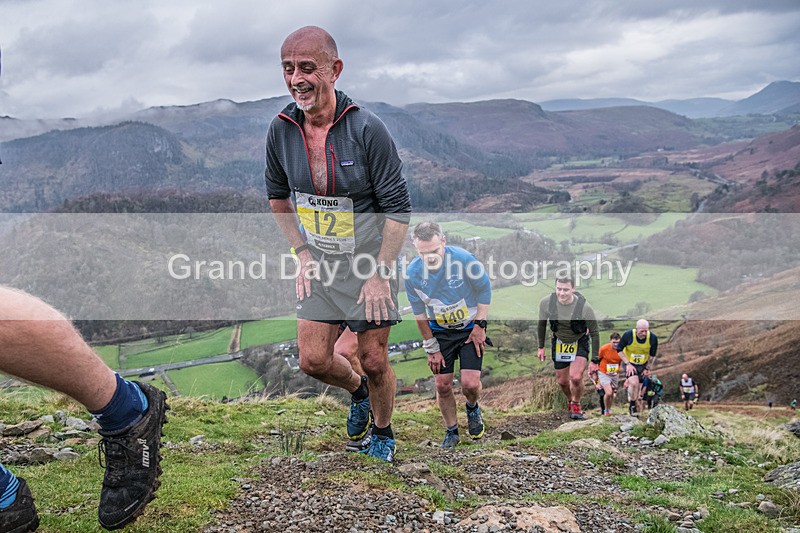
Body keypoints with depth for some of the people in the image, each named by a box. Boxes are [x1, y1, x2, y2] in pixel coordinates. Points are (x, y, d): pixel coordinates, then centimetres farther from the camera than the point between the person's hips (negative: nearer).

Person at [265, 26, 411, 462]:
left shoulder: (367, 129, -21)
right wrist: (302, 255, 4)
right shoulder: (281, 129, -8)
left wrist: (380, 274, -16)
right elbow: (278, 196, 10)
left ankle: (383, 433, 32)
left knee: (374, 362, 4)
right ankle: (357, 391, 39)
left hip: (369, 262, -4)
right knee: (313, 360, 5)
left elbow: (398, 209, -15)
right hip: (319, 263, 4)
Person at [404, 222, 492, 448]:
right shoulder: (412, 273, -18)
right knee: (442, 385, 0)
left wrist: (479, 325, -8)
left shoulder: (464, 259, -27)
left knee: (470, 383, -11)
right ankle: (451, 432, 23)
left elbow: (485, 290, -8)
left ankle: (472, 408, 25)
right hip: (440, 330, 2)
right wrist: (431, 348, 0)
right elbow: (420, 314, -3)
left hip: (470, 327, -2)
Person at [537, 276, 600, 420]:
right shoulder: (546, 302, -21)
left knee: (576, 377, -19)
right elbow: (542, 323, 0)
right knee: (562, 381, 9)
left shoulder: (585, 307, -28)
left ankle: (576, 404, 12)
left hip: (580, 343, -3)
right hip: (559, 343, 3)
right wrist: (541, 346, 5)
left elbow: (594, 333, -15)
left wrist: (595, 360, -13)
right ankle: (570, 400, 43)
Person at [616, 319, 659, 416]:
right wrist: (628, 364, -15)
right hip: (630, 364, -3)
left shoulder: (653, 338, -16)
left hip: (643, 365, 3)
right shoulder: (628, 335, -22)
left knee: (639, 388, 2)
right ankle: (632, 406, -7)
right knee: (634, 383, -24)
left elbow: (652, 355, 2)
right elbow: (619, 350, -9)